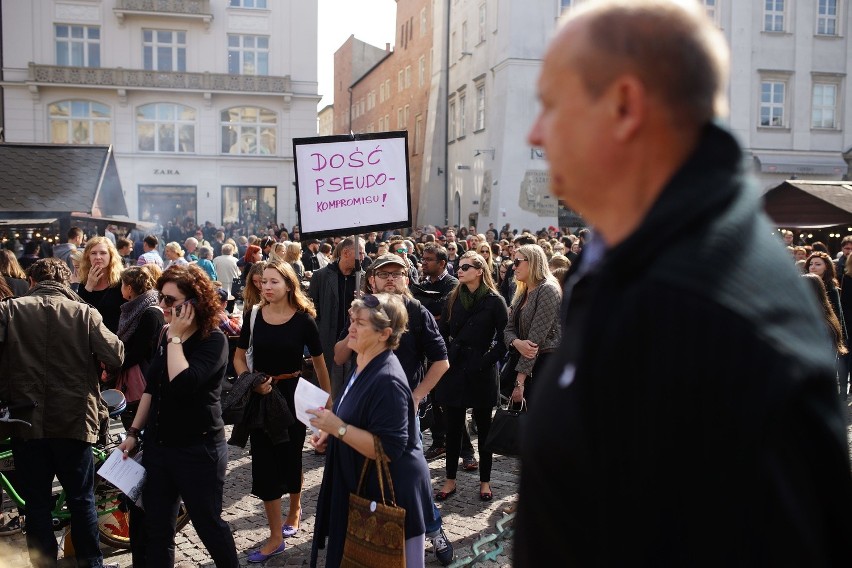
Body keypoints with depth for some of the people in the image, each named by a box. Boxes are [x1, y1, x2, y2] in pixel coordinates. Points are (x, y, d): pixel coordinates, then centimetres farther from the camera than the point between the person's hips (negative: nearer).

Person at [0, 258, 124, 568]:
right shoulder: (84, 312, -4)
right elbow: (116, 356, -7)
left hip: (26, 421, 0)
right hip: (73, 420, 0)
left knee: (37, 503, 11)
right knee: (82, 499, 14)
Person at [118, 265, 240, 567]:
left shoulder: (213, 340, -16)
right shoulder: (166, 335, 7)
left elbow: (182, 383, -30)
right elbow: (151, 388, 15)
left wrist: (176, 338, -22)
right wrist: (133, 432, 14)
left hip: (198, 449, -7)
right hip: (157, 444, 7)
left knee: (208, 524, 7)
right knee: (155, 527, 14)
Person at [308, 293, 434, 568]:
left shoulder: (387, 381, -26)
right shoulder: (363, 366, 5)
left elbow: (388, 450, -28)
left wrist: (337, 427, -29)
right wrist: (330, 432, 5)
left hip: (391, 493, -10)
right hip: (364, 485, 10)